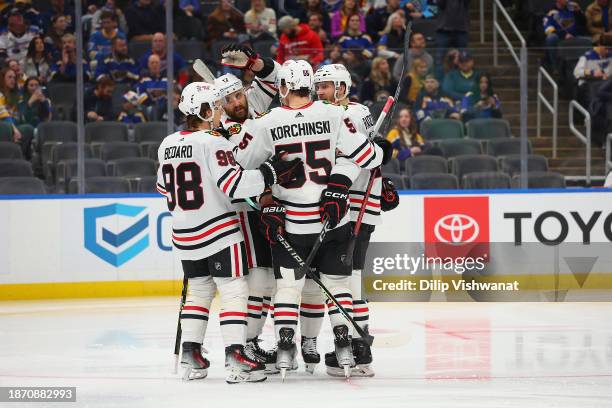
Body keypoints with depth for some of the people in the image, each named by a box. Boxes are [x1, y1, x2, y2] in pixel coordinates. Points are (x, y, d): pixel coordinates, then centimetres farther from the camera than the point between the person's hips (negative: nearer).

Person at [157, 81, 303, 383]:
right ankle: (235, 359, -11)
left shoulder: (167, 145, 7)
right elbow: (235, 185, -24)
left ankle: (190, 357, 15)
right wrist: (273, 171, -19)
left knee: (199, 291, 17)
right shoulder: (213, 143, -16)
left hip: (186, 234, 7)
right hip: (219, 231, -7)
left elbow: (164, 187, 18)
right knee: (234, 291, -4)